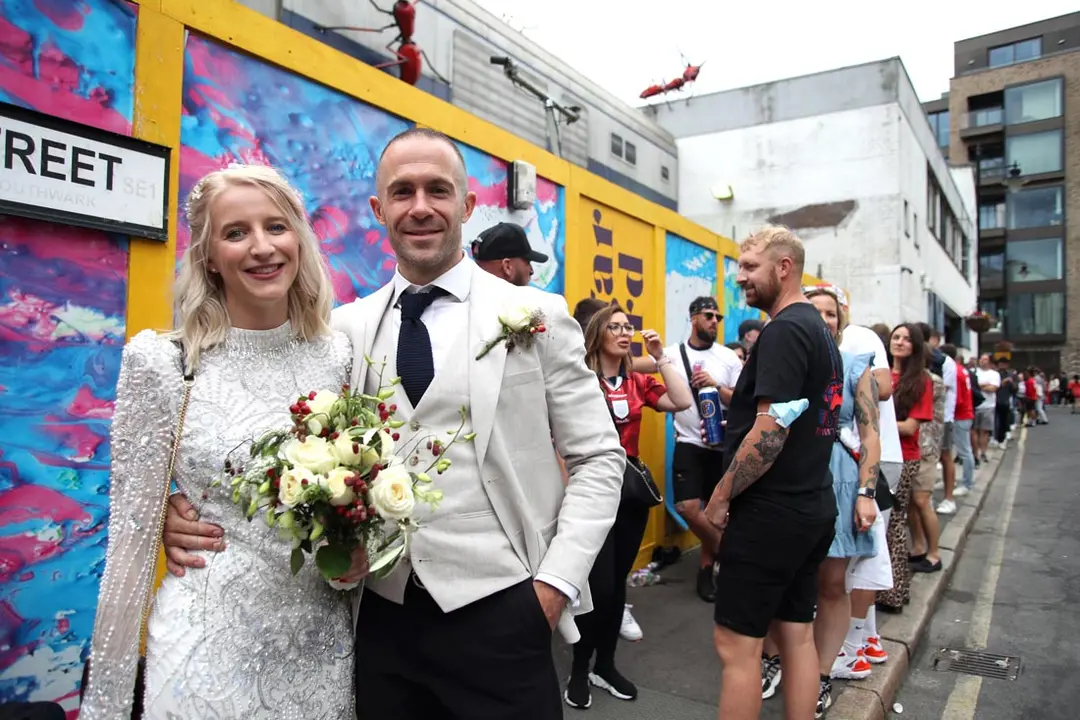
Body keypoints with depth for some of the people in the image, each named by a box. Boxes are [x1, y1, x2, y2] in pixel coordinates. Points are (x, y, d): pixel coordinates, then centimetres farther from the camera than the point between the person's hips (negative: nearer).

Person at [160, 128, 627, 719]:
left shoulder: (538, 315, -3)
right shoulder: (344, 329, 3)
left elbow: (598, 458, -2)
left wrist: (557, 582, -9)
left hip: (499, 614, -2)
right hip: (383, 616, 3)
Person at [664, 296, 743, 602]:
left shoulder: (729, 358, 2)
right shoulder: (672, 354, -1)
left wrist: (715, 385, -13)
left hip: (722, 444, 1)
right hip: (688, 443, -1)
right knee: (688, 507, -13)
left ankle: (707, 567, 29)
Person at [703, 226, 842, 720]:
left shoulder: (783, 330, -17)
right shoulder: (819, 329, 14)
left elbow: (771, 430, -24)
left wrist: (721, 496, -14)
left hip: (772, 511, -10)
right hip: (812, 506, 10)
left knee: (736, 644, 0)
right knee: (797, 635, 17)